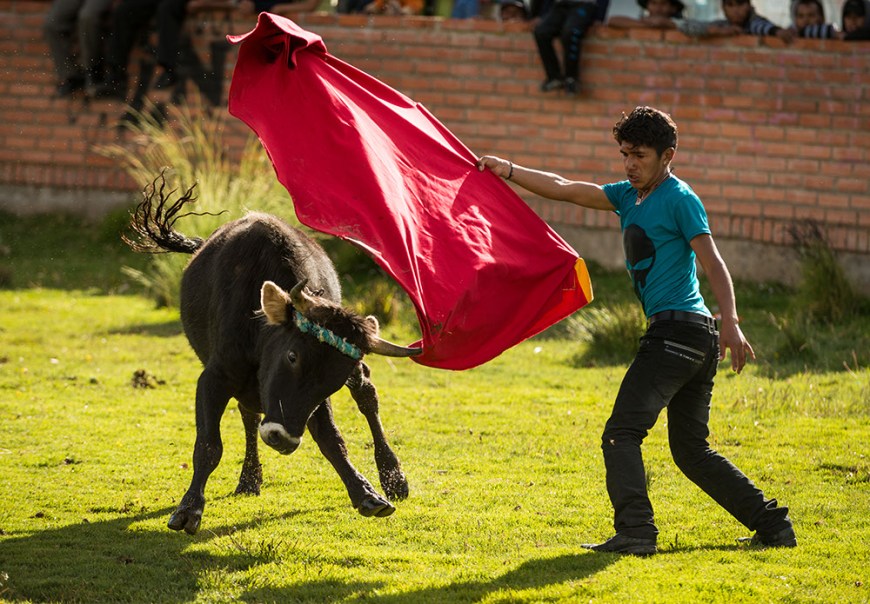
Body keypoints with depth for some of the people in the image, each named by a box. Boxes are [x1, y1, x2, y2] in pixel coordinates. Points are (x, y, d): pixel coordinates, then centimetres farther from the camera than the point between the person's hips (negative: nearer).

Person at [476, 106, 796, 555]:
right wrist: (507, 171, 10)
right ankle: (772, 525, 15)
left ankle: (634, 531, -24)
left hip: (677, 329, -10)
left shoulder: (680, 199, -7)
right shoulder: (628, 197, 18)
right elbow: (566, 190, 18)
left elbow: (712, 263, -15)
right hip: (695, 339, 10)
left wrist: (731, 323, -27)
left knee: (622, 432, -14)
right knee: (691, 450, 14)